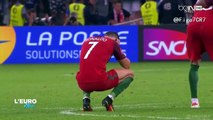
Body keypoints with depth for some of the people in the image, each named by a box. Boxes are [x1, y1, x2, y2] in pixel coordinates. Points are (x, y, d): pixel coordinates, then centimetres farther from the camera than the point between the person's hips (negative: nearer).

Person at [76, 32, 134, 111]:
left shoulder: (87, 40, 23)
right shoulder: (112, 42, 9)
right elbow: (127, 65, 18)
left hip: (82, 84, 5)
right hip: (100, 82, -5)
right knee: (129, 73, 17)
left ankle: (86, 98, 13)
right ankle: (109, 99, -1)